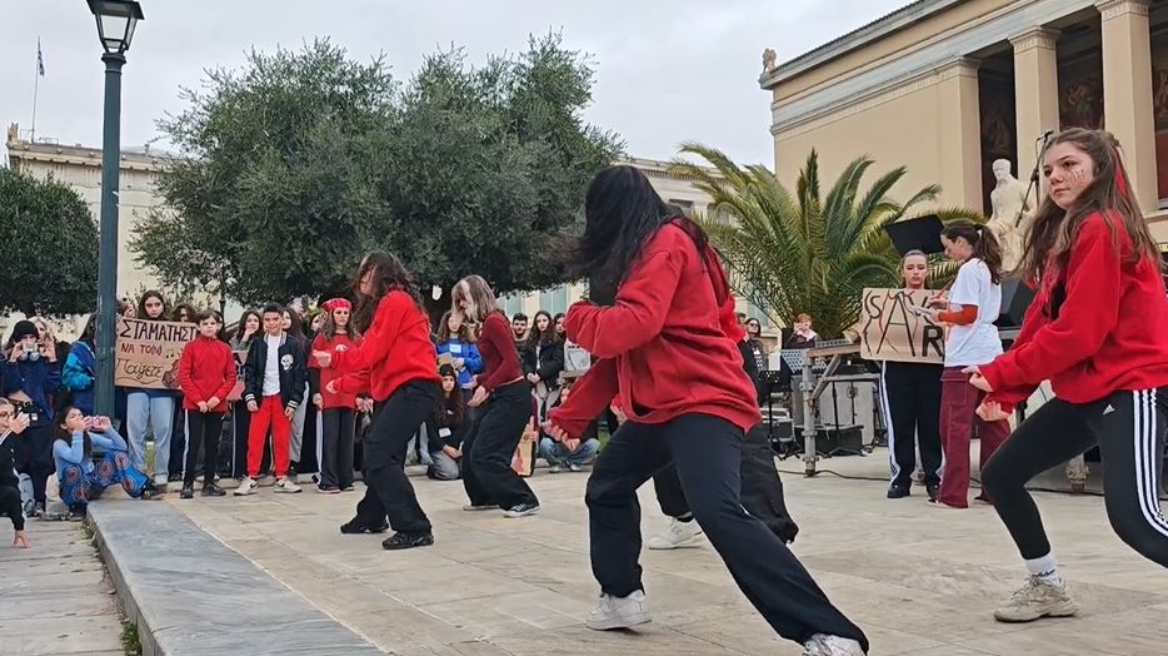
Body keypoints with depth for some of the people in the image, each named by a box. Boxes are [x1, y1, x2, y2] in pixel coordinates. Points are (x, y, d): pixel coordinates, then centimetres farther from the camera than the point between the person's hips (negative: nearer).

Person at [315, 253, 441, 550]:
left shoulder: (395, 301, -10)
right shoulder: (389, 305, 21)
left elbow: (372, 353, -12)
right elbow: (377, 360, 20)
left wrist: (334, 359, 2)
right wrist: (342, 385, 22)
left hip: (413, 387, -11)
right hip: (396, 388, 11)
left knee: (379, 454, -17)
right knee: (377, 451, 18)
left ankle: (415, 529, -16)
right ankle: (371, 517, 34)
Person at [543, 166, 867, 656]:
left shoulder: (666, 244, -12)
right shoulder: (644, 252, 18)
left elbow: (633, 326, -25)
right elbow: (618, 350, 20)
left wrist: (578, 318, -4)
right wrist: (571, 414, 21)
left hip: (702, 400, -11)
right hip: (661, 404, 11)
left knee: (719, 514, -27)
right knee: (606, 489, 22)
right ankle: (622, 597, 36)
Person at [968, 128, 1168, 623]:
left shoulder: (1102, 230, -15)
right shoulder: (1065, 235, 16)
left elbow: (1077, 331, -21)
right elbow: (1040, 322, 11)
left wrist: (999, 374, -12)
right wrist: (1007, 393, 1)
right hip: (1083, 393, 10)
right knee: (1001, 475, 10)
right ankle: (1048, 588, 24)